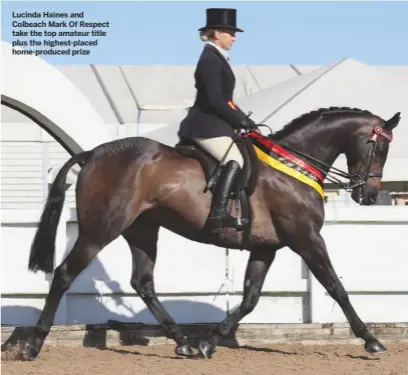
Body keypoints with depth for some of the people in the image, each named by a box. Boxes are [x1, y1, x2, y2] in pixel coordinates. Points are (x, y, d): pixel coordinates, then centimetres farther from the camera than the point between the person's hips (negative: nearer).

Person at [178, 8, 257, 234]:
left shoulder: (216, 59, 18)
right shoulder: (210, 60, -13)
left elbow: (223, 99, 22)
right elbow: (214, 100, -21)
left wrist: (243, 120, 13)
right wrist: (240, 120, -13)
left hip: (211, 124, 11)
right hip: (207, 125, -11)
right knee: (234, 161, -26)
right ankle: (218, 215, -36)